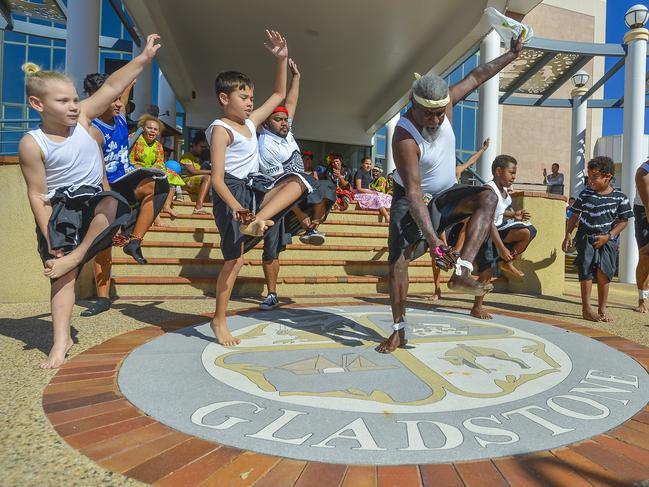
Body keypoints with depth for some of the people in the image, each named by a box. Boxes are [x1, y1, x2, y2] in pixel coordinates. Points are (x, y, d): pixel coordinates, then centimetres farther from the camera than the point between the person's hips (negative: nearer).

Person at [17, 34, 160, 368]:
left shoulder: (82, 116, -4)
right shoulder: (32, 144, -13)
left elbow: (112, 86, -6)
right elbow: (37, 194, -11)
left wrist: (144, 57, -12)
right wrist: (49, 238, -13)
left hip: (94, 196, 3)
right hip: (60, 207, -2)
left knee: (112, 204, -36)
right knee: (61, 275, -2)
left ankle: (77, 255, -12)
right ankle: (62, 341, 9)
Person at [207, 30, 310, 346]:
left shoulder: (251, 122, 12)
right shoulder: (220, 129, -11)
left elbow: (279, 95, 21)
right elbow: (217, 178, -20)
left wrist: (281, 59, 11)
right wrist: (235, 207, -34)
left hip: (255, 187, 8)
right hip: (232, 193, -8)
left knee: (297, 182, -14)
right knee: (236, 258, -4)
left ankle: (257, 222, -29)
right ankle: (219, 321, 11)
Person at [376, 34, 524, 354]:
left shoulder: (445, 103, -12)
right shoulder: (404, 138, -31)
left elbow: (476, 77, 9)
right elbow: (414, 194, -38)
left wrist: (511, 55, 13)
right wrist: (433, 241, -46)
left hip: (446, 195, 5)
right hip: (412, 200, -5)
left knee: (487, 198, -24)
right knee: (398, 258, -16)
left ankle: (461, 273, -32)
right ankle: (399, 330, -2)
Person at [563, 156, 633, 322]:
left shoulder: (620, 197, 0)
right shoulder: (585, 194, 3)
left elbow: (623, 221, 1)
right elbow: (575, 215, 9)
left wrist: (608, 236, -11)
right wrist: (568, 235, 1)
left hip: (607, 241, 0)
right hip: (586, 238, 1)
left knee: (603, 273, -4)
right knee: (586, 272, -4)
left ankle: (602, 309, 11)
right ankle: (586, 309, 2)